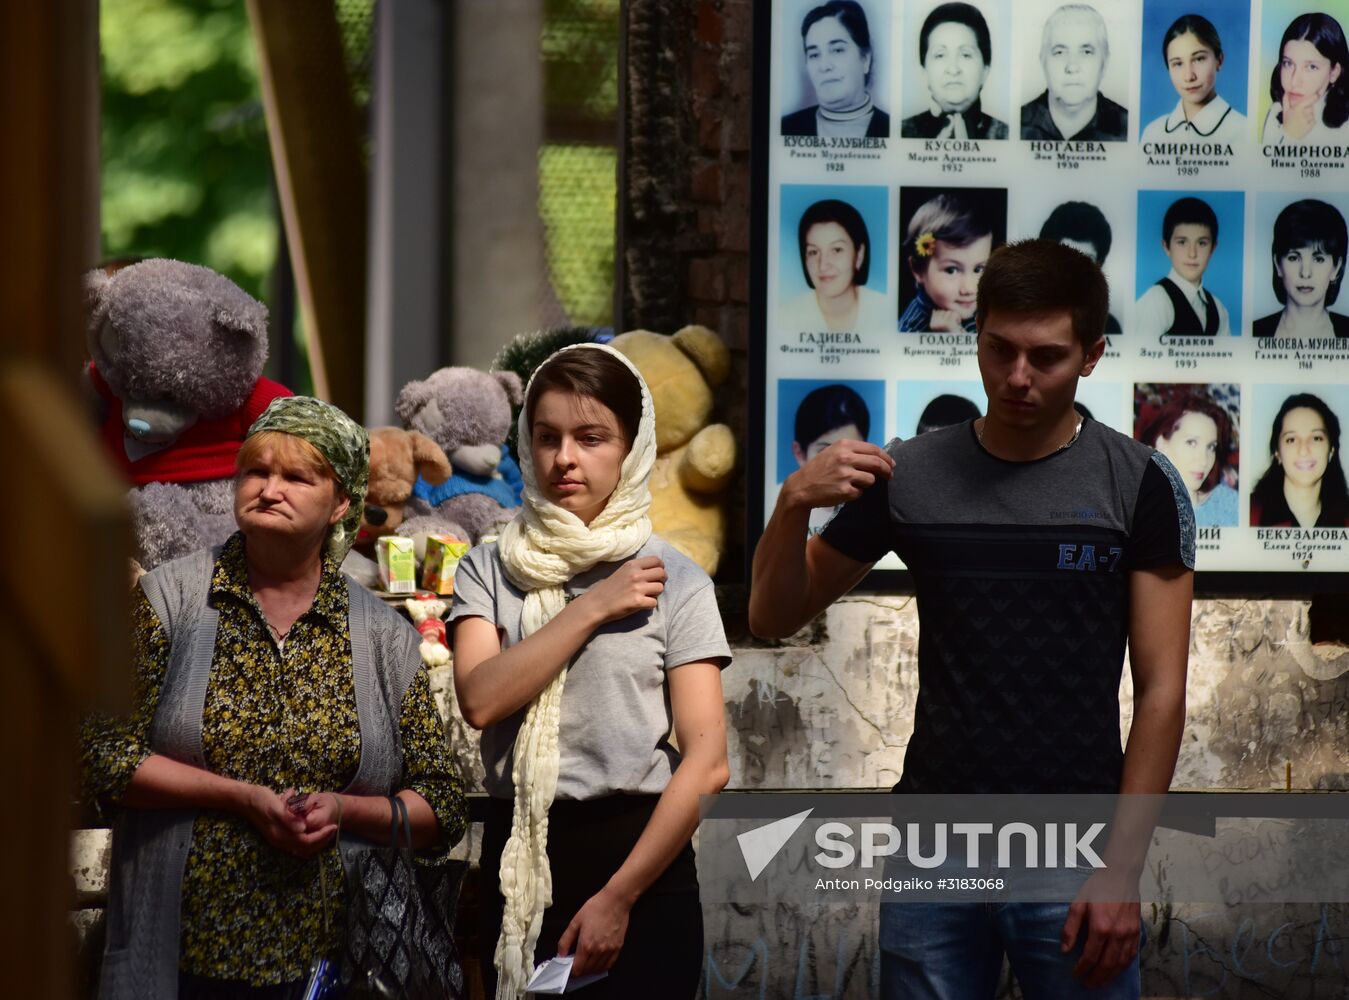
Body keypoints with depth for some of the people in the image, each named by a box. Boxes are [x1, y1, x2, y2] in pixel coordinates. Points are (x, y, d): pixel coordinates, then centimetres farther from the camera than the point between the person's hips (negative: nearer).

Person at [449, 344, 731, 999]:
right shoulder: (490, 570, 4)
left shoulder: (674, 581, -2)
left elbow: (706, 764, -9)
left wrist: (618, 898, -15)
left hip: (637, 854, -2)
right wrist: (593, 607, -13)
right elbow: (480, 699, -14)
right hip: (517, 862, 2)